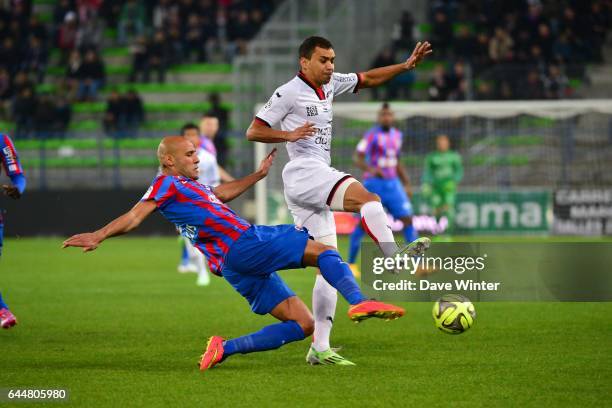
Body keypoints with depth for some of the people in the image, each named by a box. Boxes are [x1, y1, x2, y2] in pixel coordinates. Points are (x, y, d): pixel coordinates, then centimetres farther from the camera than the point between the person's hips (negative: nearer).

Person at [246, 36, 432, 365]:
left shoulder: (330, 85, 18)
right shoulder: (289, 93, -4)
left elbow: (368, 79, 29)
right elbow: (253, 132, -6)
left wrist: (406, 66, 17)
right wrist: (290, 135, -20)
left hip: (317, 179, 9)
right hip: (304, 172, -9)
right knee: (367, 198, -29)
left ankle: (319, 348, 1)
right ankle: (393, 257, -49)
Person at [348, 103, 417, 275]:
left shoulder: (397, 135, 12)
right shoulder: (372, 135, -7)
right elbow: (357, 158, -14)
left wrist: (407, 184, 18)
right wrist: (371, 169, -31)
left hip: (393, 184, 5)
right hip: (373, 184, -5)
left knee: (408, 219, -7)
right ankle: (351, 264, 11)